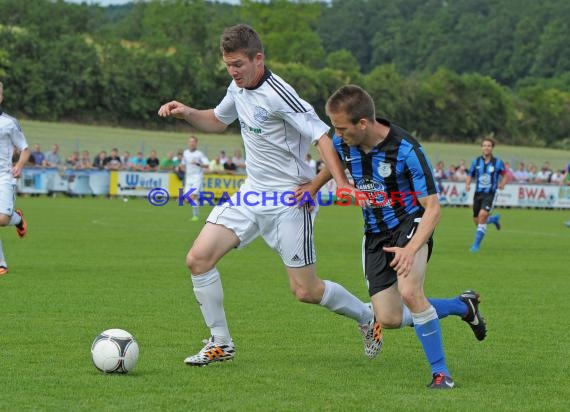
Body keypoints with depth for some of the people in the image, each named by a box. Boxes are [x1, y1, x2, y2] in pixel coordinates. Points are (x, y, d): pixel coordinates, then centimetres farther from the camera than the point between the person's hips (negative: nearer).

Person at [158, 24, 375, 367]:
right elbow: (218, 121, 24)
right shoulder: (239, 88, 4)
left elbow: (322, 136, -26)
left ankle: (367, 317, 26)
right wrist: (187, 113, 4)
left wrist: (342, 182, -39)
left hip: (290, 200, -7)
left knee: (305, 291, -2)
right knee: (198, 258, -6)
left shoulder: (278, 95, -22)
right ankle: (221, 343, 7)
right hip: (252, 193, 8)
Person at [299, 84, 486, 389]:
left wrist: (411, 249, -36)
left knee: (409, 292, -32)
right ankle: (462, 306, 24)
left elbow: (432, 208, -23)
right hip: (375, 234, 6)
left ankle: (440, 372, -14)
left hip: (411, 224, -6)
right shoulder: (343, 142, -9)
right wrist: (314, 186, 4)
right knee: (389, 318, 0)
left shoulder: (405, 149, -26)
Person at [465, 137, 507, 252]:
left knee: (482, 215, -24)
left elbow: (505, 175, 9)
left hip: (490, 194, -4)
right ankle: (494, 219, 42)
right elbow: (470, 176, 11)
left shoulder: (498, 162, -3)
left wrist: (502, 184, -10)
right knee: (477, 221, 7)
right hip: (478, 194, 4)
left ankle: (476, 244, -17)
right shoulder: (476, 161, 3)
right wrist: (467, 185, -8)